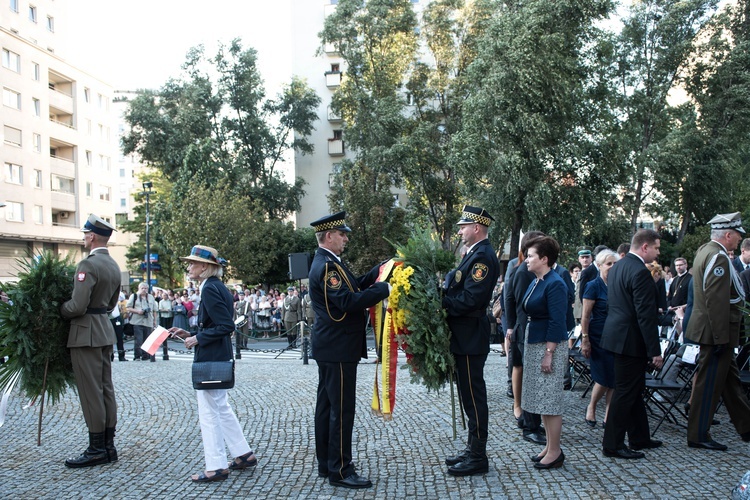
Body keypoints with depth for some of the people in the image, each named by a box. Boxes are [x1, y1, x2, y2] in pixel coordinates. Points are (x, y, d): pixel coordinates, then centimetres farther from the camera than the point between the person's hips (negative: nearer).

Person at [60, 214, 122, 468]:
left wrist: (56, 311, -3)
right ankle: (108, 445, 17)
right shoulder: (113, 266, 12)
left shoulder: (88, 264, -17)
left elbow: (77, 306, -21)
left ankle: (97, 449, 3)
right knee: (106, 389, 11)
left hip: (86, 333, -9)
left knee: (90, 391, -3)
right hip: (105, 331, 9)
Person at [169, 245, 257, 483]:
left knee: (209, 412, 0)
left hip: (210, 359, -10)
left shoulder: (210, 289, -18)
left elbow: (226, 326, -23)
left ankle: (216, 467, 10)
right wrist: (190, 334, 11)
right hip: (219, 357, 10)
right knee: (221, 408, 19)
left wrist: (198, 338, -16)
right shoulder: (218, 287, 11)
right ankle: (244, 454, 26)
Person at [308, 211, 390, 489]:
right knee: (341, 409, -4)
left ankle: (325, 464, 25)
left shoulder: (327, 262, 14)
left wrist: (379, 271, 6)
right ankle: (340, 471, 4)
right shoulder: (327, 265, -19)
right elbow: (349, 301, -27)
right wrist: (384, 289, -23)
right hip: (339, 348, -11)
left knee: (327, 406, 15)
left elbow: (353, 287, 14)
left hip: (330, 346, 11)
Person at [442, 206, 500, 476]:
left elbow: (470, 299, -24)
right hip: (465, 335, 10)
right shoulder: (474, 254, 15)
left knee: (474, 396, -1)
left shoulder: (483, 256, -17)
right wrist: (442, 295, -1)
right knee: (470, 395, 16)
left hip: (470, 337, -10)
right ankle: (473, 449, 27)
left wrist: (441, 302, -16)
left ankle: (478, 457, 10)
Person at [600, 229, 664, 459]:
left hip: (617, 334, 10)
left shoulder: (617, 266, 11)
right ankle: (612, 445, 6)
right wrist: (655, 351, -18)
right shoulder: (640, 272, -20)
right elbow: (646, 316, -22)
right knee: (625, 392, -1)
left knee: (634, 390, 18)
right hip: (631, 340, -10)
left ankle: (640, 438, 29)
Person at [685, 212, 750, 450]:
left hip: (715, 330, 10)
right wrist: (721, 338, -23)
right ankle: (698, 435, 9)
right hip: (716, 330, -10)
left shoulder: (705, 251, 13)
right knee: (709, 383, -1)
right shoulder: (718, 257, -20)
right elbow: (716, 301, -25)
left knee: (730, 379, 18)